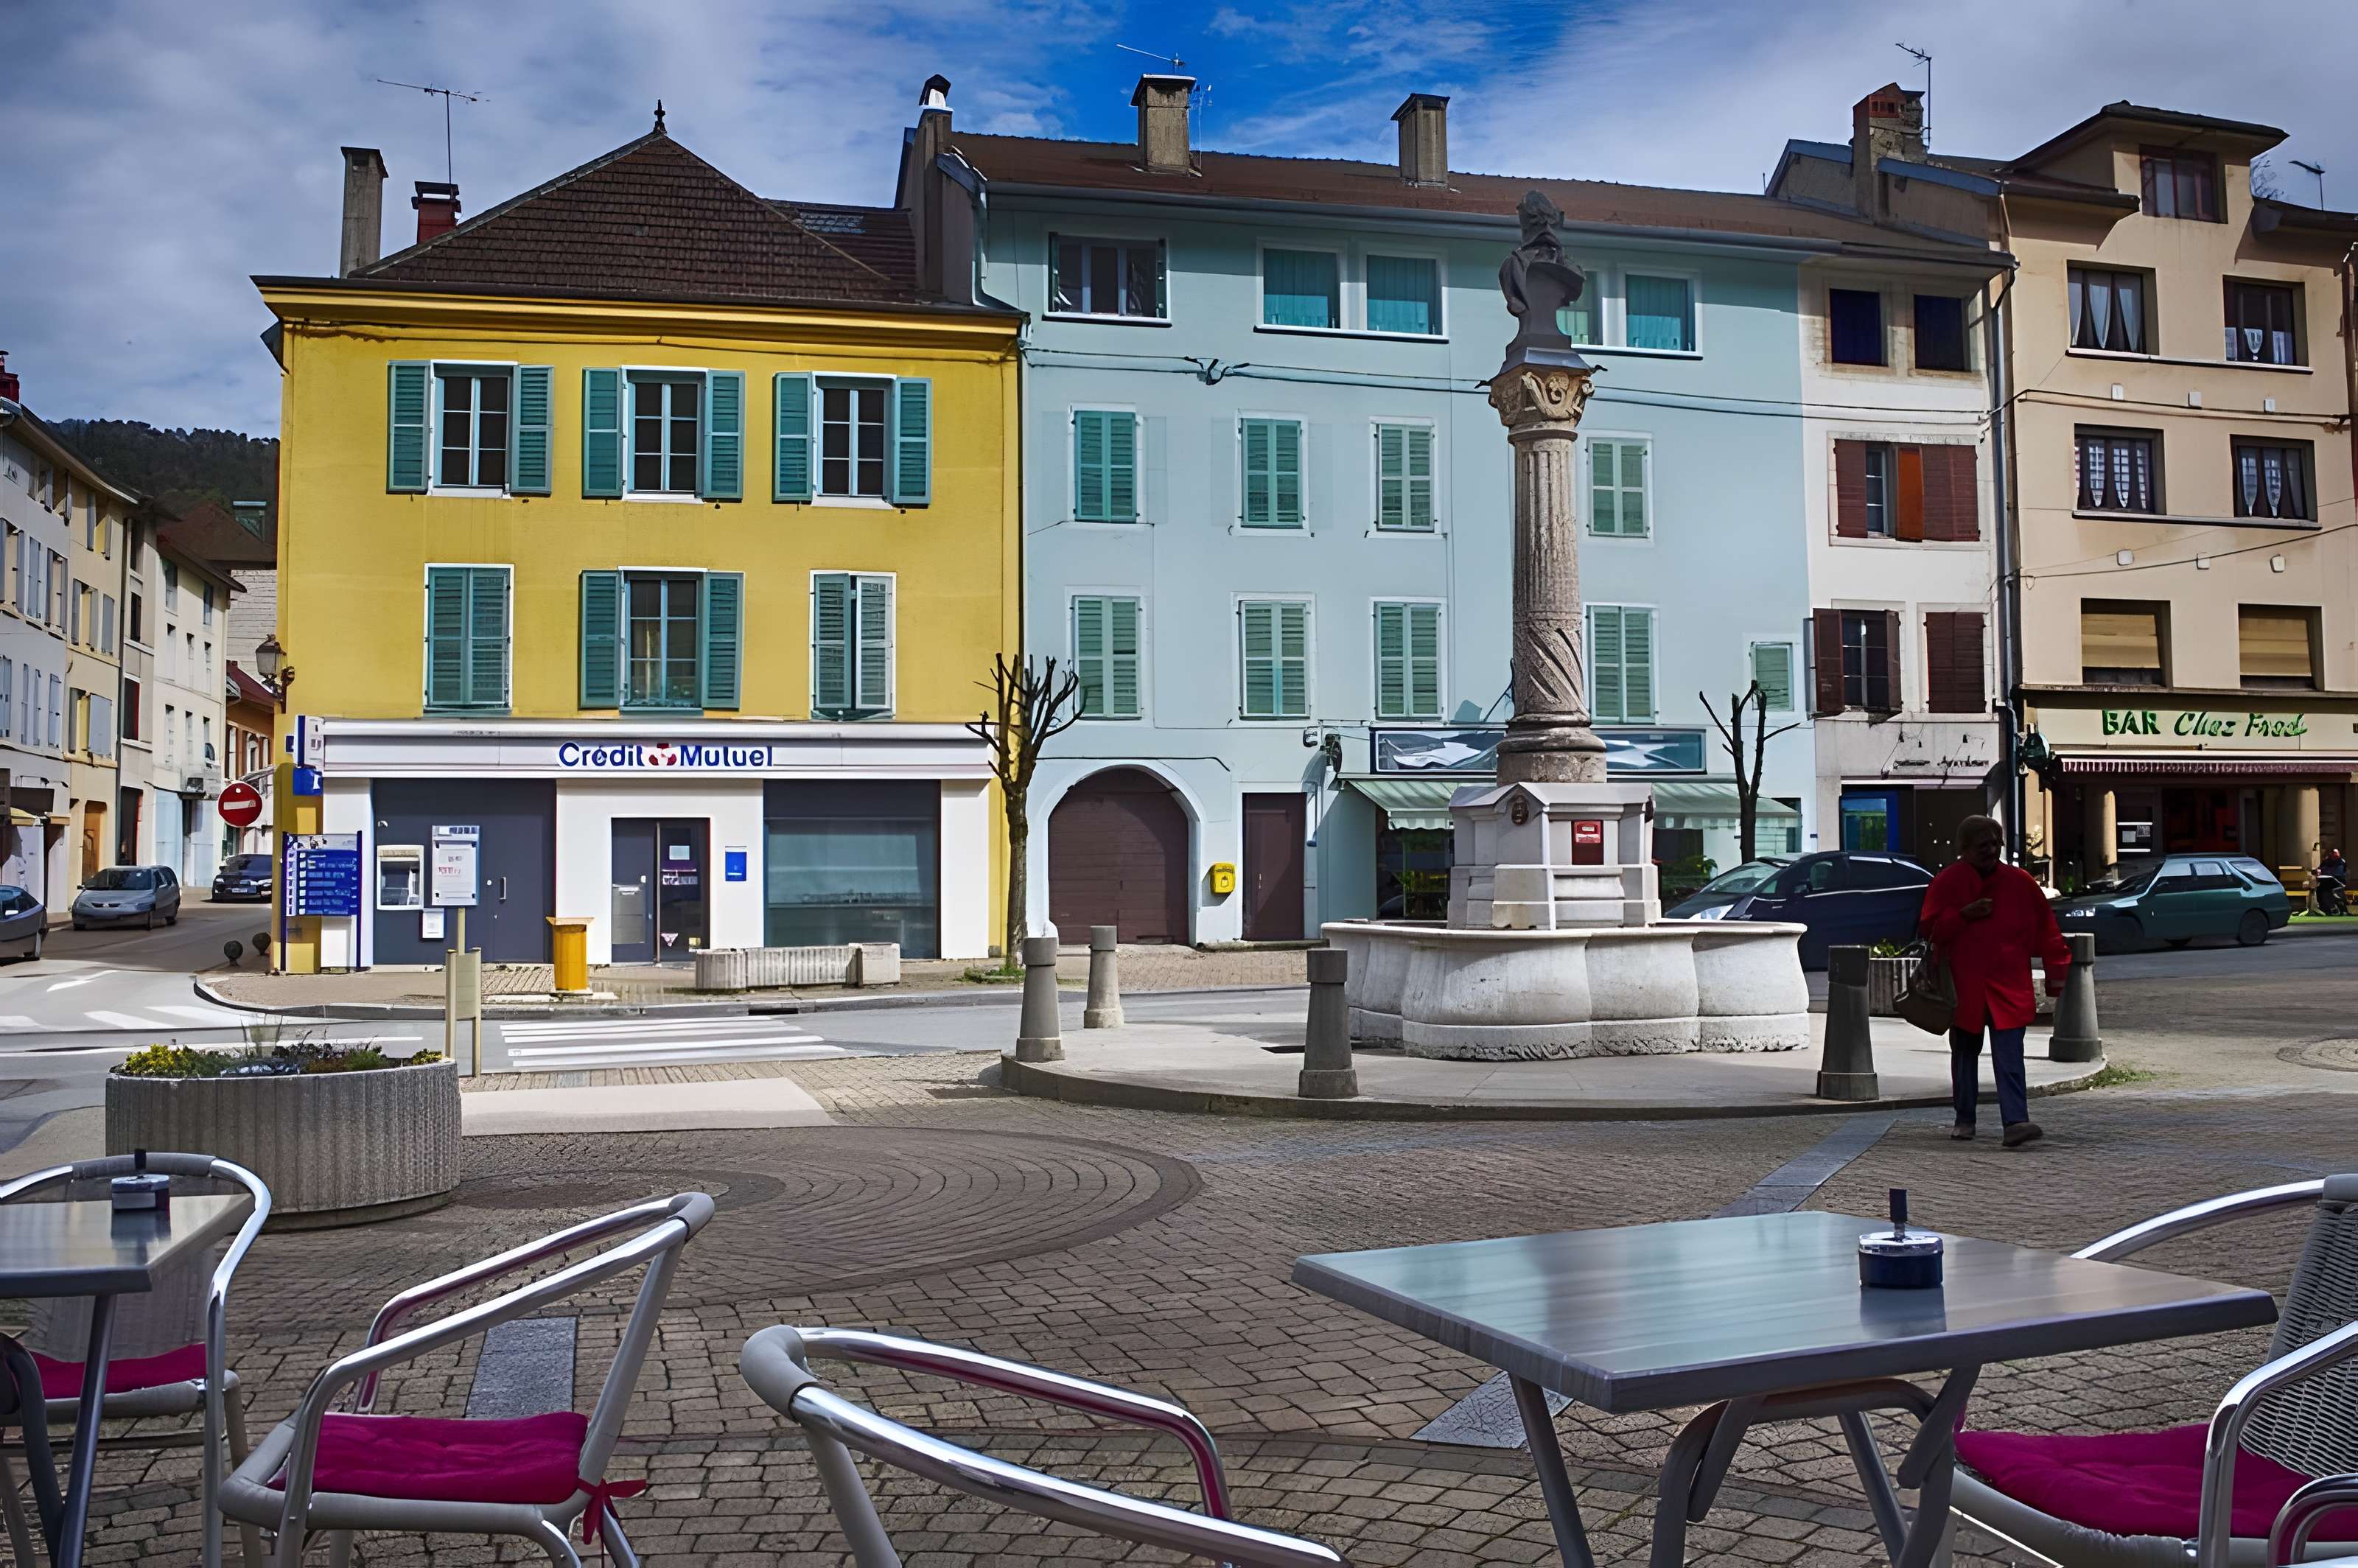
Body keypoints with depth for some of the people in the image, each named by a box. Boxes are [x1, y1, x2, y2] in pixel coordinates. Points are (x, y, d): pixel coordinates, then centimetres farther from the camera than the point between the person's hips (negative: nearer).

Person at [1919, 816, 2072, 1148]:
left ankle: (2016, 1121, -18)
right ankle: (1964, 1120, 25)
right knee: (1964, 1054, 12)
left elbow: (2046, 930, 7)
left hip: (2009, 989, -1)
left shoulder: (2020, 882, 4)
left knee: (2009, 1057, -11)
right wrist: (1964, 915, -17)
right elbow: (1931, 927, -3)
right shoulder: (1947, 883, 1)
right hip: (1963, 988, 1)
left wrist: (2055, 973, 5)